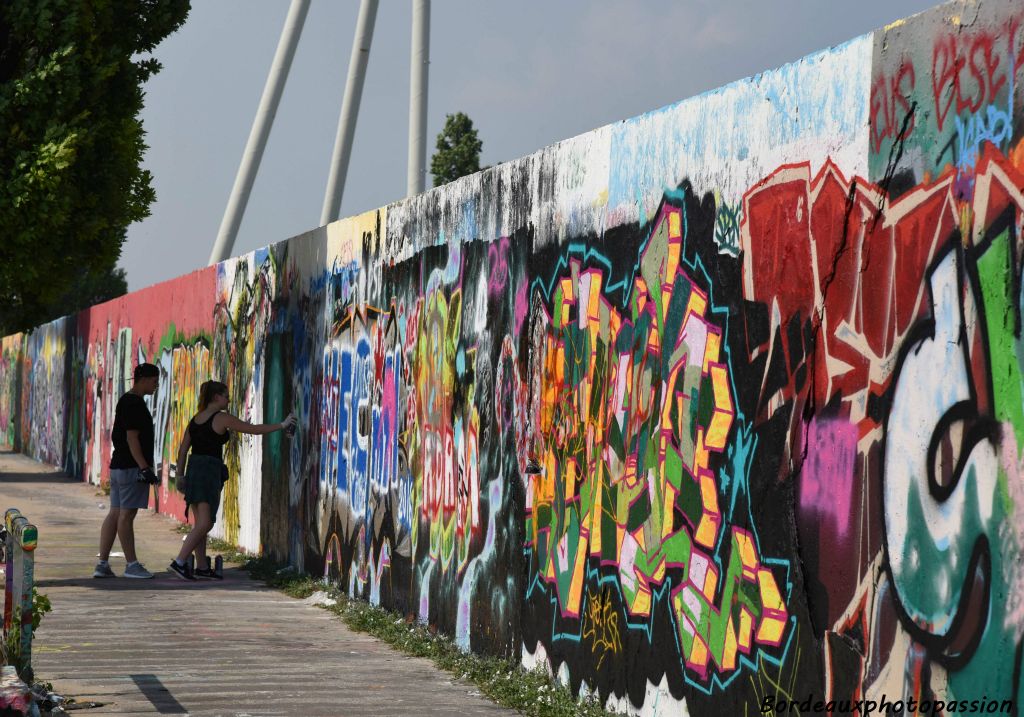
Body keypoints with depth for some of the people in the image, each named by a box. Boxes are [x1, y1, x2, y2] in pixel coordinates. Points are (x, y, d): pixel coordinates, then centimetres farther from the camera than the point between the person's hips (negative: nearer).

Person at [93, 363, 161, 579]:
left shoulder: (125, 401, 18)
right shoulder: (134, 403, -14)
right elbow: (132, 438, -20)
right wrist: (144, 468, -23)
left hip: (119, 465, 10)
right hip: (132, 467, -10)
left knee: (115, 513, 8)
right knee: (126, 515, -5)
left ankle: (102, 564, 8)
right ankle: (132, 565, -1)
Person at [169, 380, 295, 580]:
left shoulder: (195, 419, 13)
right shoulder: (222, 418, -7)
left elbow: (182, 450, 13)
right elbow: (255, 429, -4)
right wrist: (282, 425, 5)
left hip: (193, 469, 8)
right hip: (210, 472, -8)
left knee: (201, 523, 12)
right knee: (205, 524, -8)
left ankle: (202, 566, 15)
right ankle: (179, 562, -16)